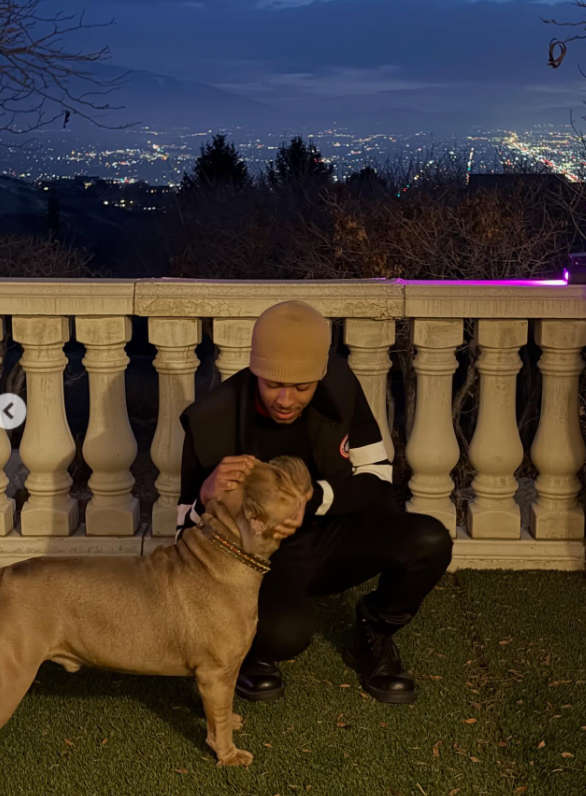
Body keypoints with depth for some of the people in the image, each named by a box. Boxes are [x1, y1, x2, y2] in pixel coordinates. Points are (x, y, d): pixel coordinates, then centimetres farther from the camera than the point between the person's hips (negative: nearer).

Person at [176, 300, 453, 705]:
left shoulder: (340, 384, -15)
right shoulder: (212, 420, -21)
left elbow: (378, 480, -10)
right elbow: (188, 536, -13)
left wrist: (314, 499, -30)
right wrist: (206, 496, -38)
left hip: (329, 536, 4)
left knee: (429, 542, -23)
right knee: (286, 631, -36)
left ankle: (374, 638, 7)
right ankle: (251, 648, 4)